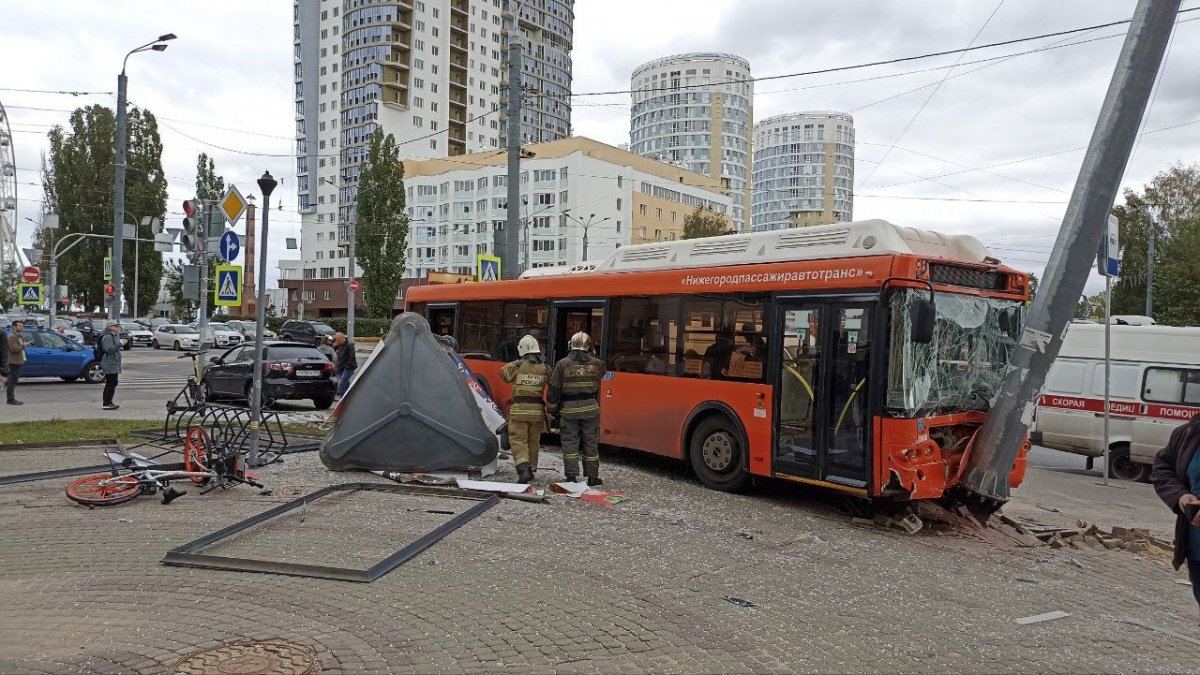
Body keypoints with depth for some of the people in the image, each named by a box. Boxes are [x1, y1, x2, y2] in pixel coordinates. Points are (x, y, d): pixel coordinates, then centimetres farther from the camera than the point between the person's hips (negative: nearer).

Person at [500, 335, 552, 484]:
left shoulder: (516, 366, -8)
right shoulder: (545, 368, 0)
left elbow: (503, 374, 7)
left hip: (519, 409, -3)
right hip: (537, 410, 3)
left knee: (518, 440, -1)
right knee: (533, 441, 15)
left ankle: (523, 469, -18)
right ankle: (531, 469, 24)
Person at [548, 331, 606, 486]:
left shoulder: (562, 364, -6)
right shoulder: (596, 364, -1)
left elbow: (554, 390, -4)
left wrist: (553, 407, 7)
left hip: (569, 409, -1)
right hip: (590, 408, 1)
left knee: (570, 442, 7)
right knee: (590, 443, 10)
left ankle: (571, 476, 5)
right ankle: (592, 476, 16)